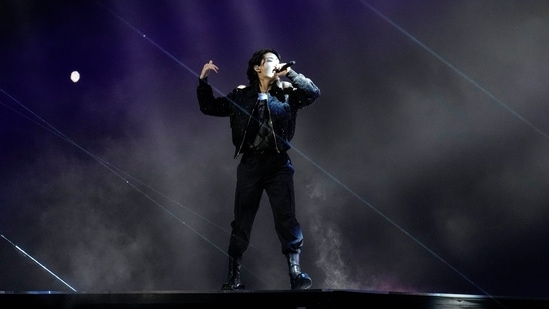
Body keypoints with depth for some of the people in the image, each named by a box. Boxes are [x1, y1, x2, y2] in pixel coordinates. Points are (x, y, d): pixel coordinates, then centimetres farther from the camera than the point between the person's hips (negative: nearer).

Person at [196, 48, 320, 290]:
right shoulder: (240, 95, 10)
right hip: (250, 163, 1)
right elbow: (209, 107, 14)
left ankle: (295, 272, -3)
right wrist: (203, 80, 4)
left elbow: (314, 93, -5)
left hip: (278, 163, -1)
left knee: (286, 218, -6)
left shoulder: (286, 94, 8)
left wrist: (289, 73, -7)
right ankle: (234, 276, 11)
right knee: (241, 221, 4)